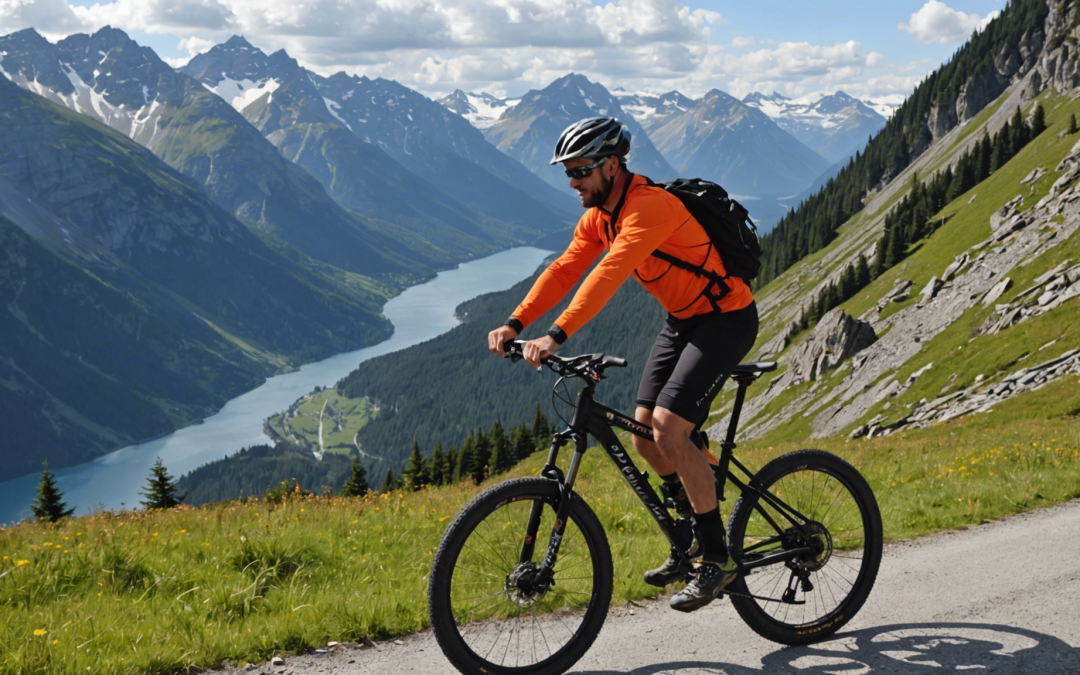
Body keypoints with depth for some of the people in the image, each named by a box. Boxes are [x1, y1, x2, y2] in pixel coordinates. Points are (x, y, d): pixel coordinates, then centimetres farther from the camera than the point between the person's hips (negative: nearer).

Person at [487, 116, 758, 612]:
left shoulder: (650, 206, -27)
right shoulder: (599, 214, 2)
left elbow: (609, 274, -38)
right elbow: (564, 269, -2)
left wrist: (556, 337, -46)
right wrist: (515, 324, -14)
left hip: (726, 319, -9)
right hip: (682, 320, 9)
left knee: (669, 427, -21)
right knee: (644, 434, 4)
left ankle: (716, 558, -9)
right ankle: (691, 539, 23)